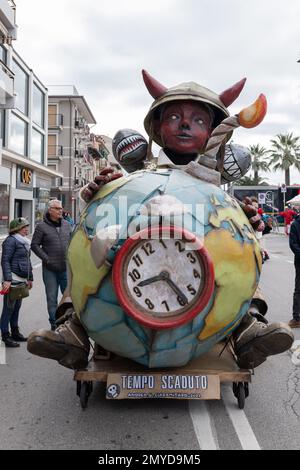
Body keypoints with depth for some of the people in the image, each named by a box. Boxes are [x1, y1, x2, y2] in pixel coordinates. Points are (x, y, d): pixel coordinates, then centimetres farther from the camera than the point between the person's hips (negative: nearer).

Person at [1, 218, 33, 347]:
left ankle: (15, 332, 24)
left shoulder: (25, 242, 18)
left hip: (21, 280, 9)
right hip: (12, 280, -9)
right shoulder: (10, 241, -9)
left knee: (17, 307, 15)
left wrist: (30, 278, 24)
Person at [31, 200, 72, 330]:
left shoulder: (67, 225, 8)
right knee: (52, 298, 6)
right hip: (50, 270, -3)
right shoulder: (42, 226, -4)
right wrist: (46, 259, -11)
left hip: (66, 268, 3)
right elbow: (34, 245, -3)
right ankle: (54, 324, 18)